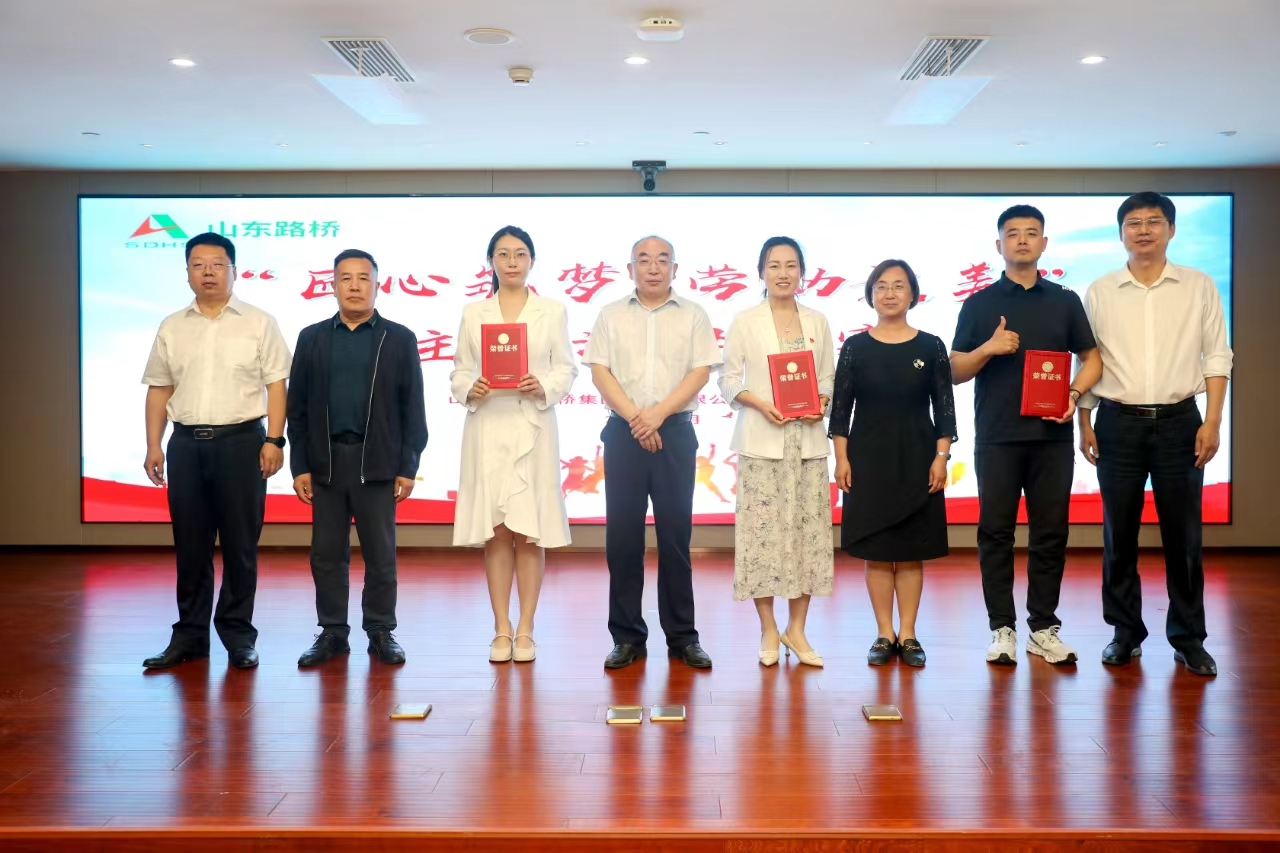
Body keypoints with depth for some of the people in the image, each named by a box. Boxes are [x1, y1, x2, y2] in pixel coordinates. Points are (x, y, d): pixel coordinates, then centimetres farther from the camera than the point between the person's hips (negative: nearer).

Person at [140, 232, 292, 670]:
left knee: (240, 544, 2)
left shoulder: (259, 323, 1)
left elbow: (276, 386, -3)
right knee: (190, 545, 8)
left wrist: (273, 441, -11)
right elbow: (159, 389, 12)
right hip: (186, 443, 3)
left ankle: (238, 634, 12)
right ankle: (189, 634, 17)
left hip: (241, 441, -3)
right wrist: (153, 446, 5)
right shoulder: (171, 328, 11)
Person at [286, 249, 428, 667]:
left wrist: (408, 467, -4)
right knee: (327, 554, 7)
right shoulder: (311, 338, 9)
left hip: (378, 464, -2)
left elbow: (412, 408, 1)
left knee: (381, 555, 4)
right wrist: (299, 466, 1)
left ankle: (381, 633, 15)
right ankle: (332, 633, 18)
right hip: (325, 463, 2)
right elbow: (297, 407, 7)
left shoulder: (399, 339, 3)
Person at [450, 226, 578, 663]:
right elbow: (459, 370, 8)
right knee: (494, 531, 3)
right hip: (487, 427, 1)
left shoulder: (553, 311, 8)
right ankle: (501, 630, 11)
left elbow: (566, 368, 4)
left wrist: (544, 387, -15)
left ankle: (525, 631, 8)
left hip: (533, 426, -1)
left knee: (529, 532, -1)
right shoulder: (473, 313, 11)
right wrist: (470, 388, -12)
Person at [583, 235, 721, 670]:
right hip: (623, 431, 1)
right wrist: (634, 417, -12)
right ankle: (627, 635, 10)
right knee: (622, 534, 1)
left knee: (676, 533, 1)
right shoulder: (611, 315, 9)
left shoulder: (693, 315, 7)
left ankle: (682, 635, 10)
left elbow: (701, 372, -2)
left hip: (675, 431, -1)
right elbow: (600, 372, 1)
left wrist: (657, 413, -13)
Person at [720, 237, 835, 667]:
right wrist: (759, 403, -14)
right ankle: (768, 630, 10)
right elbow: (728, 380, 2)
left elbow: (828, 377, 13)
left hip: (808, 439, 3)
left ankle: (797, 629, 14)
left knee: (809, 528, 2)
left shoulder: (817, 322, 11)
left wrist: (821, 402, -7)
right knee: (763, 528, -4)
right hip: (762, 440, -3)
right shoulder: (745, 322, 3)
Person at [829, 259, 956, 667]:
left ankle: (908, 634, 14)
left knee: (912, 550, 5)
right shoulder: (856, 347, 2)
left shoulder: (931, 347, 3)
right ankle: (884, 635, 12)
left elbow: (944, 407, 3)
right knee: (876, 549, 3)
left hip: (917, 459, 0)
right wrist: (841, 458, -5)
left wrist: (941, 457, -5)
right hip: (868, 458, 0)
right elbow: (841, 407, 2)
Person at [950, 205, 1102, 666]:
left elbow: (1092, 357, 12)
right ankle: (1002, 628, 10)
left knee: (1050, 533, 4)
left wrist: (1075, 393, -7)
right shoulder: (979, 303, 5)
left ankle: (1044, 627, 14)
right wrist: (988, 348, -15)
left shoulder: (1065, 301, 10)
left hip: (1052, 435, 1)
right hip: (996, 436, -1)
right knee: (995, 532, 2)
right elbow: (956, 372, 3)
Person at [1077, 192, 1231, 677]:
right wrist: (1084, 422, 3)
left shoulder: (1199, 286, 4)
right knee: (1118, 533, 5)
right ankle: (1125, 632, 17)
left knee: (1183, 535, 4)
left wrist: (1212, 422, -7)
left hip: (1178, 420, 0)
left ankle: (1189, 638, 15)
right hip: (1118, 422, 1)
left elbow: (1216, 357, 2)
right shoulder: (1100, 291, 5)